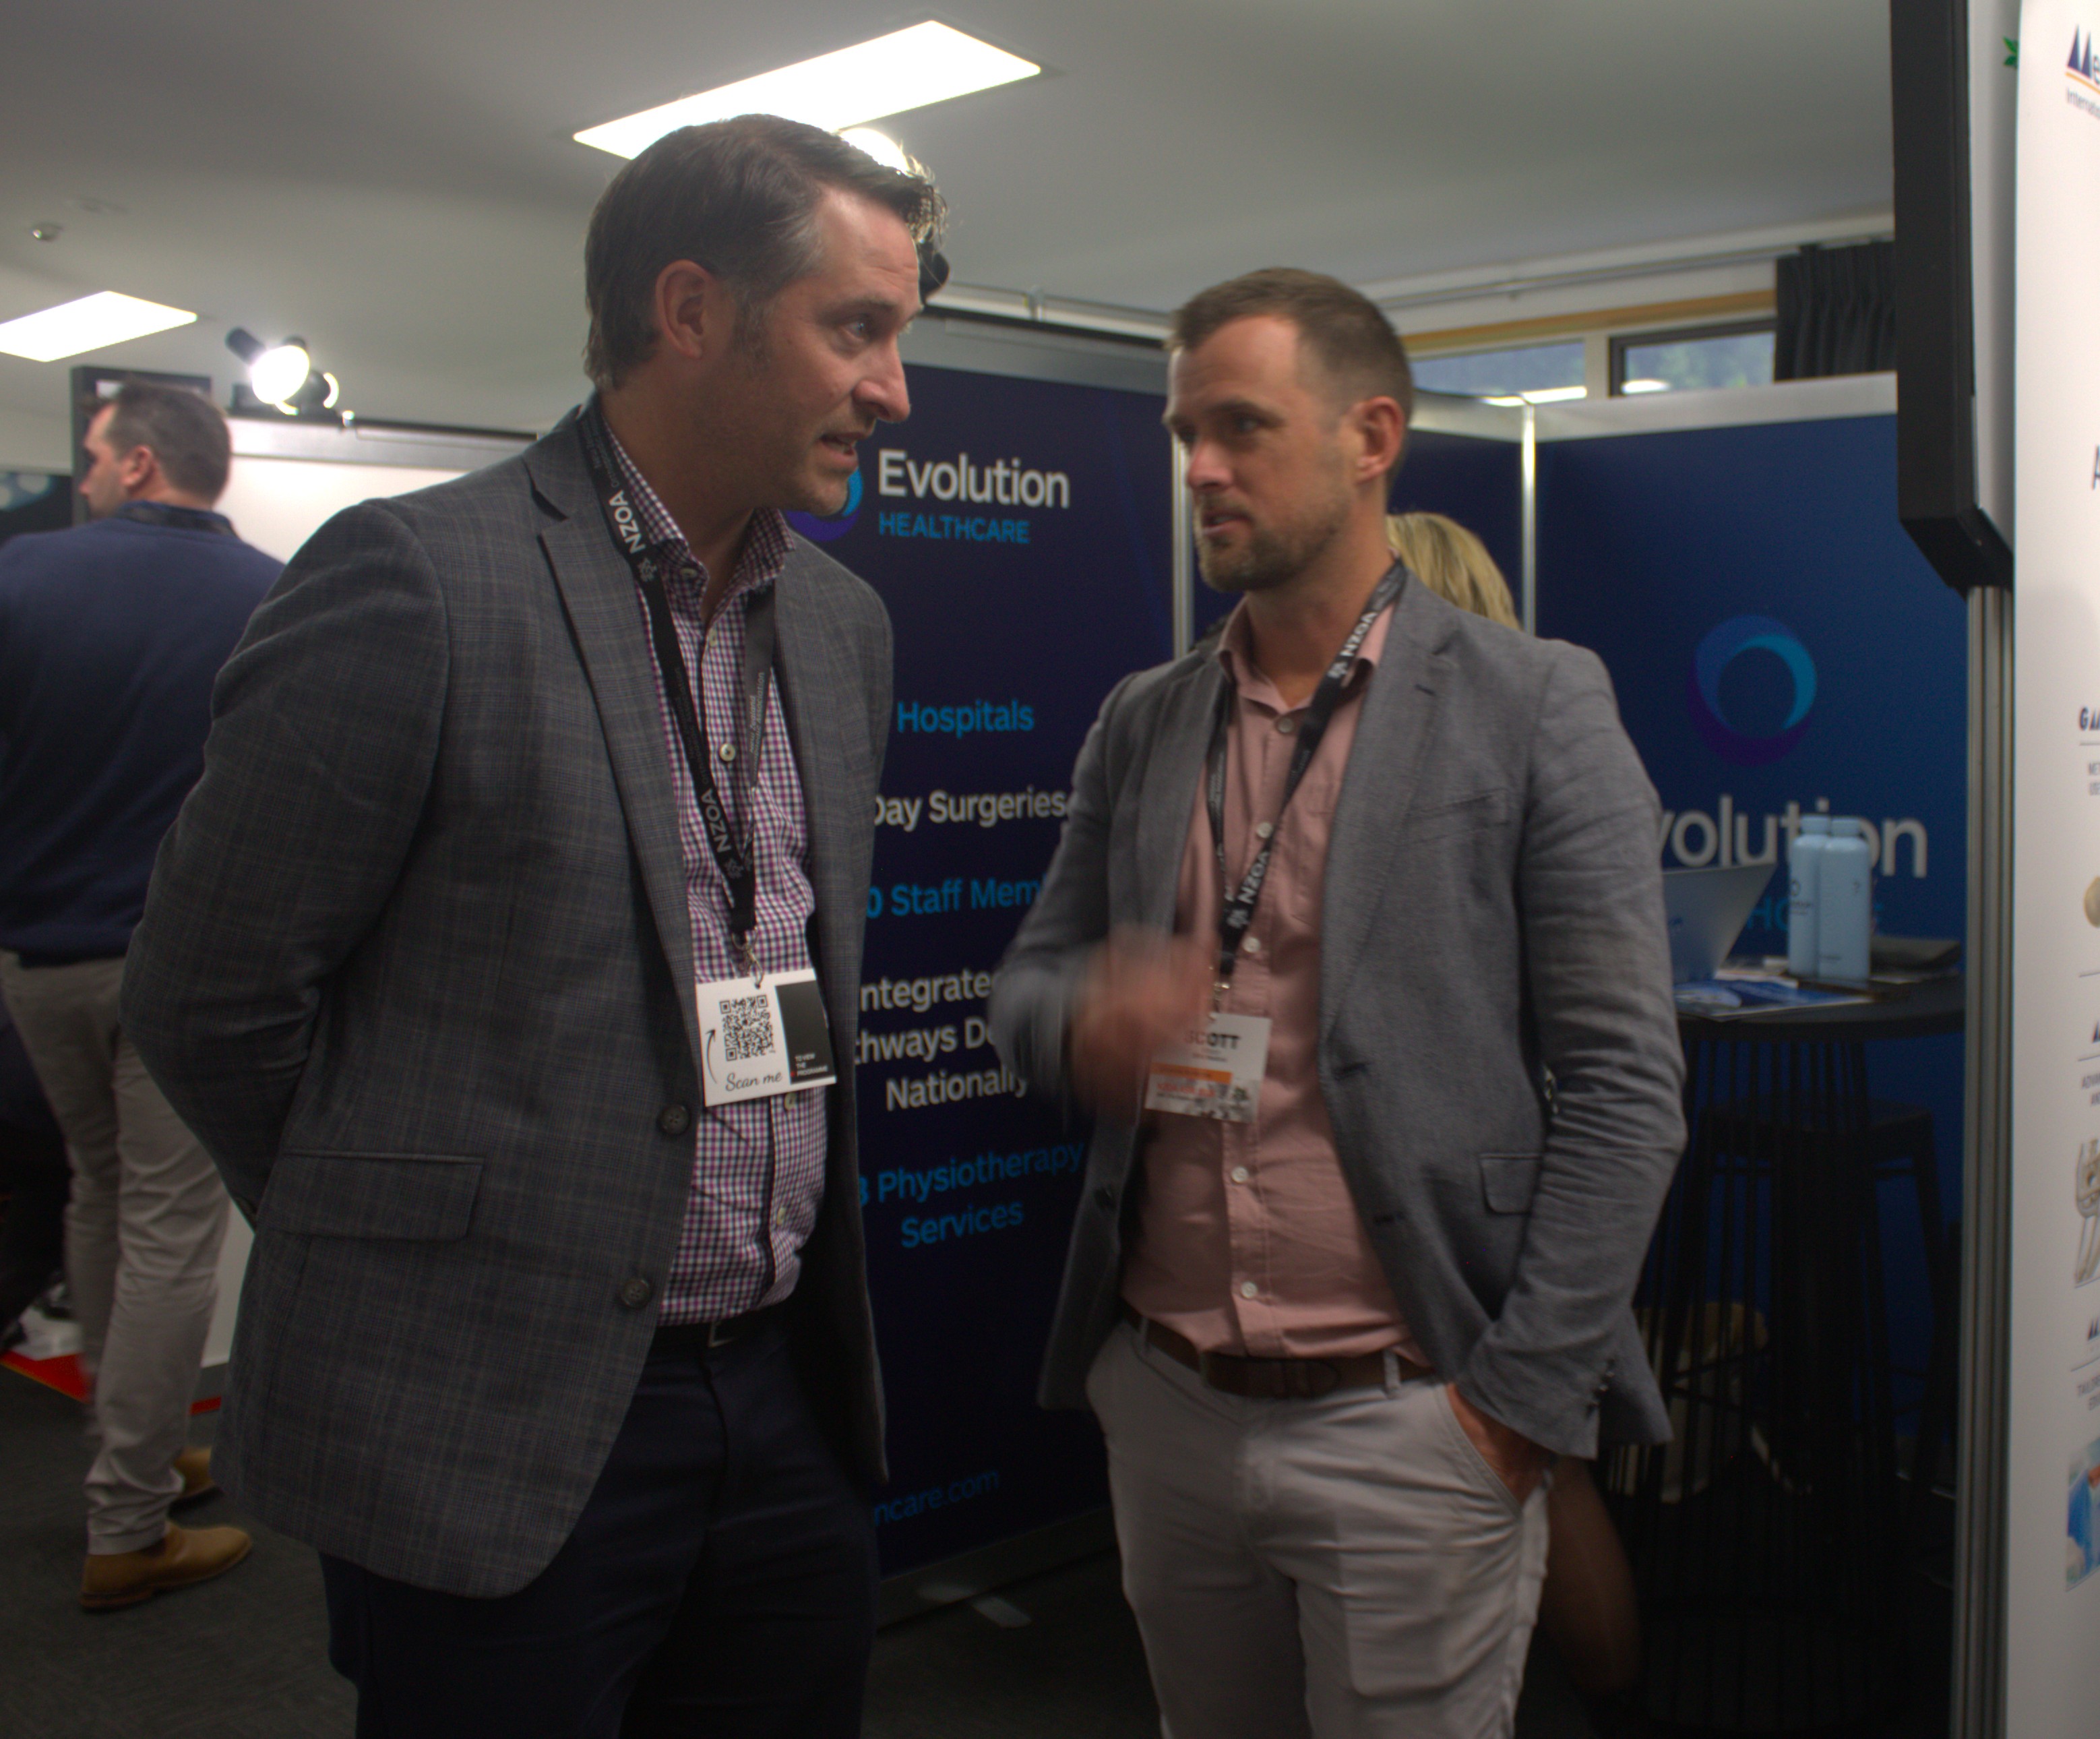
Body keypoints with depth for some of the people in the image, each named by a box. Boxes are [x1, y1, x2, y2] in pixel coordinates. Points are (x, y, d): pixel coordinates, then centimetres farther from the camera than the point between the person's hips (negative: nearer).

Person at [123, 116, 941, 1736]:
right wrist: (417, 1242, 3)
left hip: (790, 1402, 6)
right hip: (500, 1425, -6)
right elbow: (212, 995, -8)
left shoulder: (845, 619, 8)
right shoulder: (411, 576, -13)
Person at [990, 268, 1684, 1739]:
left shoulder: (1534, 708, -5)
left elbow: (1624, 1082, -7)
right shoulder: (1141, 723, 9)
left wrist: (1522, 1397, -11)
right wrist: (1084, 1023, -11)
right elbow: (1028, 975, 14)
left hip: (1408, 1424, -4)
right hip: (1164, 1408, 5)